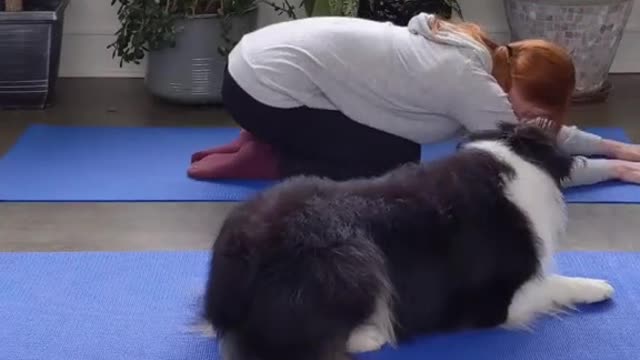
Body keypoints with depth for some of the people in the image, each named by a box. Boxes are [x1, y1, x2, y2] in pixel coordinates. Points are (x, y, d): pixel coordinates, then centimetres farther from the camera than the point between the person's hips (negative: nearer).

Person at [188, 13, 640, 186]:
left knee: (397, 149, 15)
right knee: (397, 166, -4)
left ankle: (273, 140, 15)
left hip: (266, 58, 9)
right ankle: (269, 163, 0)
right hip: (266, 88, -9)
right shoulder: (473, 85, -18)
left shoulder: (478, 55, 7)